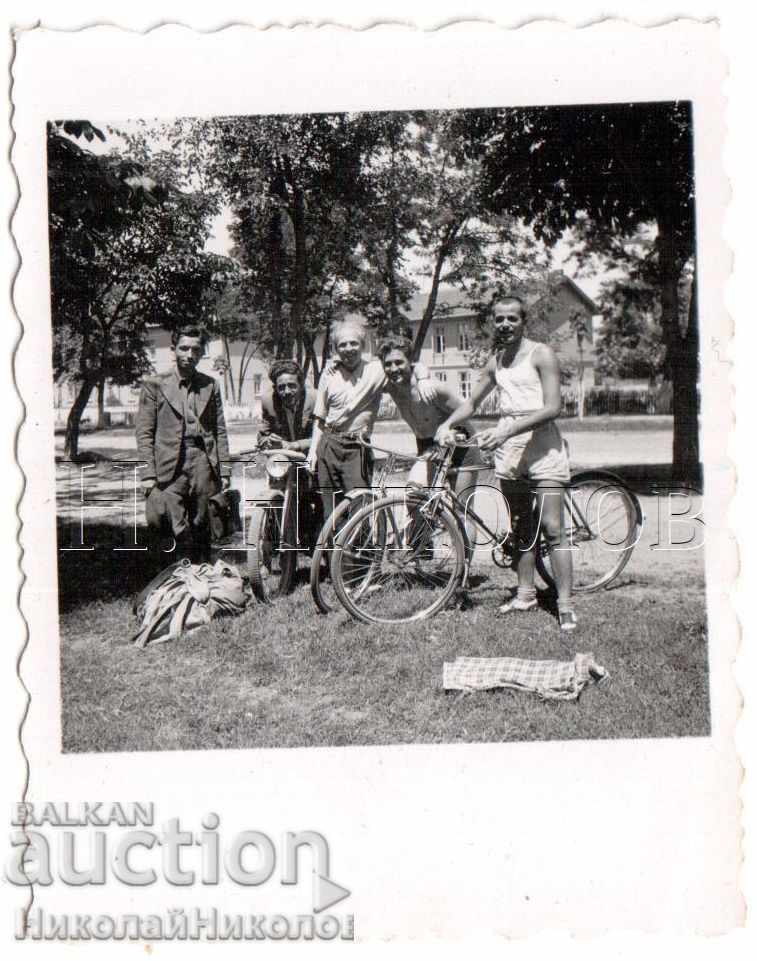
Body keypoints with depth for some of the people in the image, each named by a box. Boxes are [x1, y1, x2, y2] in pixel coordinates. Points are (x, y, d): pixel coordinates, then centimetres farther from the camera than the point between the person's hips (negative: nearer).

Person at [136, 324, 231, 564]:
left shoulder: (210, 386, 13)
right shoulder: (154, 385, 5)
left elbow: (220, 431, 13)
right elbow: (144, 433, 1)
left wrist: (225, 470, 6)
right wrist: (148, 473, -7)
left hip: (203, 462, 2)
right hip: (169, 465, -2)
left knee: (202, 526, 6)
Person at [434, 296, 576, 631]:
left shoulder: (541, 354, -5)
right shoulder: (495, 361, 14)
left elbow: (553, 407, -15)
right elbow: (472, 402, 23)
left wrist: (507, 429, -24)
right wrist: (447, 424, 3)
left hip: (542, 447, -6)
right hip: (509, 450, 6)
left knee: (552, 528, -10)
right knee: (520, 528, 12)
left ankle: (565, 605, -8)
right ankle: (526, 593, 23)